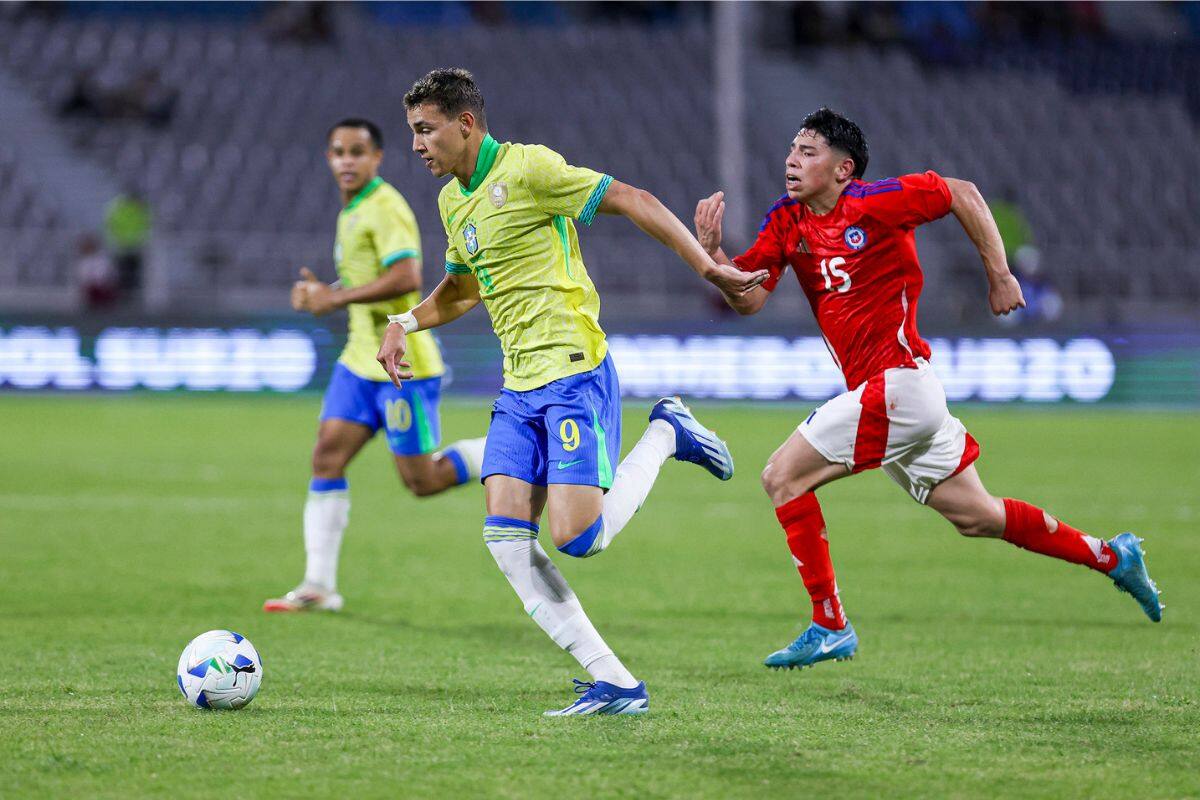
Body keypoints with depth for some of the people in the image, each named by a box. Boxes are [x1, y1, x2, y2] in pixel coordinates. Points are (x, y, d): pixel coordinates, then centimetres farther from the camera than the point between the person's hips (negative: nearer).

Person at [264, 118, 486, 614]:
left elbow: (406, 278, -28)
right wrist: (322, 291, 9)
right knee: (327, 456, -3)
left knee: (422, 481, -5)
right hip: (361, 362, 9)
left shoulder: (386, 209, -14)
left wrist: (336, 298, -22)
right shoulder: (350, 213, 16)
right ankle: (319, 586, -4)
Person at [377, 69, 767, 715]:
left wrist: (706, 267, -15)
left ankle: (665, 436, 11)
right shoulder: (452, 202, 16)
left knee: (576, 536, -17)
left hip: (574, 375, -8)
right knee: (504, 533, -7)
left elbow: (632, 201, -11)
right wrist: (406, 323, 17)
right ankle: (614, 684, -5)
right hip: (519, 388, 8)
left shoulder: (527, 168, -10)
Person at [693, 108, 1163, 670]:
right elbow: (748, 298, 3)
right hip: (883, 392, 8)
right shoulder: (786, 222, 7)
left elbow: (962, 194, -5)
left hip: (898, 385, -8)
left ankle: (829, 626, -6)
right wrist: (711, 250, -14)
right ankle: (1110, 557, 27)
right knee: (974, 517, 15)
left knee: (782, 476, -11)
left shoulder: (873, 204, -13)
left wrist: (1000, 276, -2)